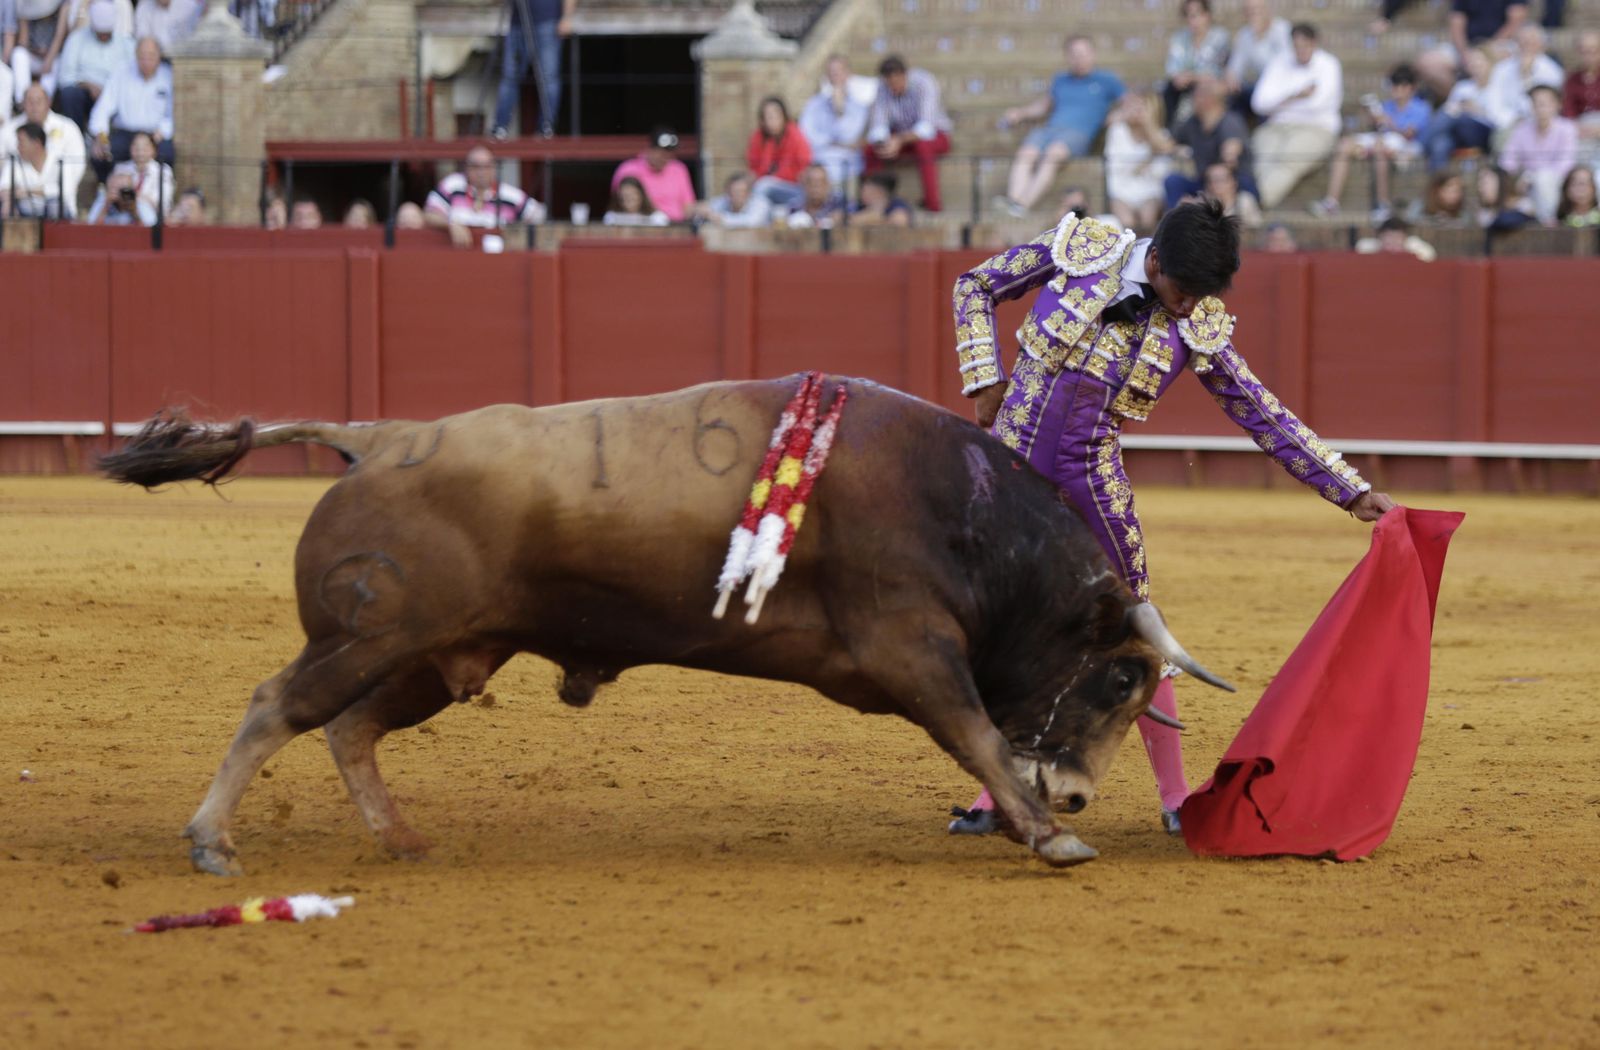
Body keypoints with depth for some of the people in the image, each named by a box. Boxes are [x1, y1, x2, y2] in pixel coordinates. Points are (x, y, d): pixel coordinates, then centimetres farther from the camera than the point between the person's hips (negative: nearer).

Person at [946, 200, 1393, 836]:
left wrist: (1353, 492, 0)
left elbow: (1266, 418, 1)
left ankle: (1175, 796, 11)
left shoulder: (1200, 330, -5)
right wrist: (986, 380, -6)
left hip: (1092, 477, 0)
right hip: (1012, 459, 0)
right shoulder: (1077, 250, -8)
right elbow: (975, 288, 4)